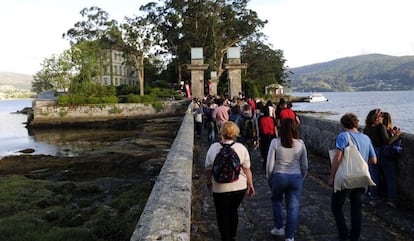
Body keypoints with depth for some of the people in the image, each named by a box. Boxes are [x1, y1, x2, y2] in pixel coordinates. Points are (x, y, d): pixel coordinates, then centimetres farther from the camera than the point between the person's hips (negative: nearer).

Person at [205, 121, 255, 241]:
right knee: (233, 211, 24)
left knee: (222, 215, 14)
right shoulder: (241, 148, -8)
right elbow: (247, 169, -4)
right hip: (240, 186, 3)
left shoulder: (213, 147, -8)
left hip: (221, 188, -2)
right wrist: (250, 185, 8)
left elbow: (208, 168, 0)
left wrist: (209, 182, 16)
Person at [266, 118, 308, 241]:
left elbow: (270, 164, -9)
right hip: (296, 177, 1)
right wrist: (302, 178, 20)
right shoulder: (300, 143, -5)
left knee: (276, 201, 25)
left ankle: (278, 228, 30)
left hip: (279, 176, -1)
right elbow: (304, 165, 5)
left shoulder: (275, 142, -12)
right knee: (293, 207, 11)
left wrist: (268, 177, 7)